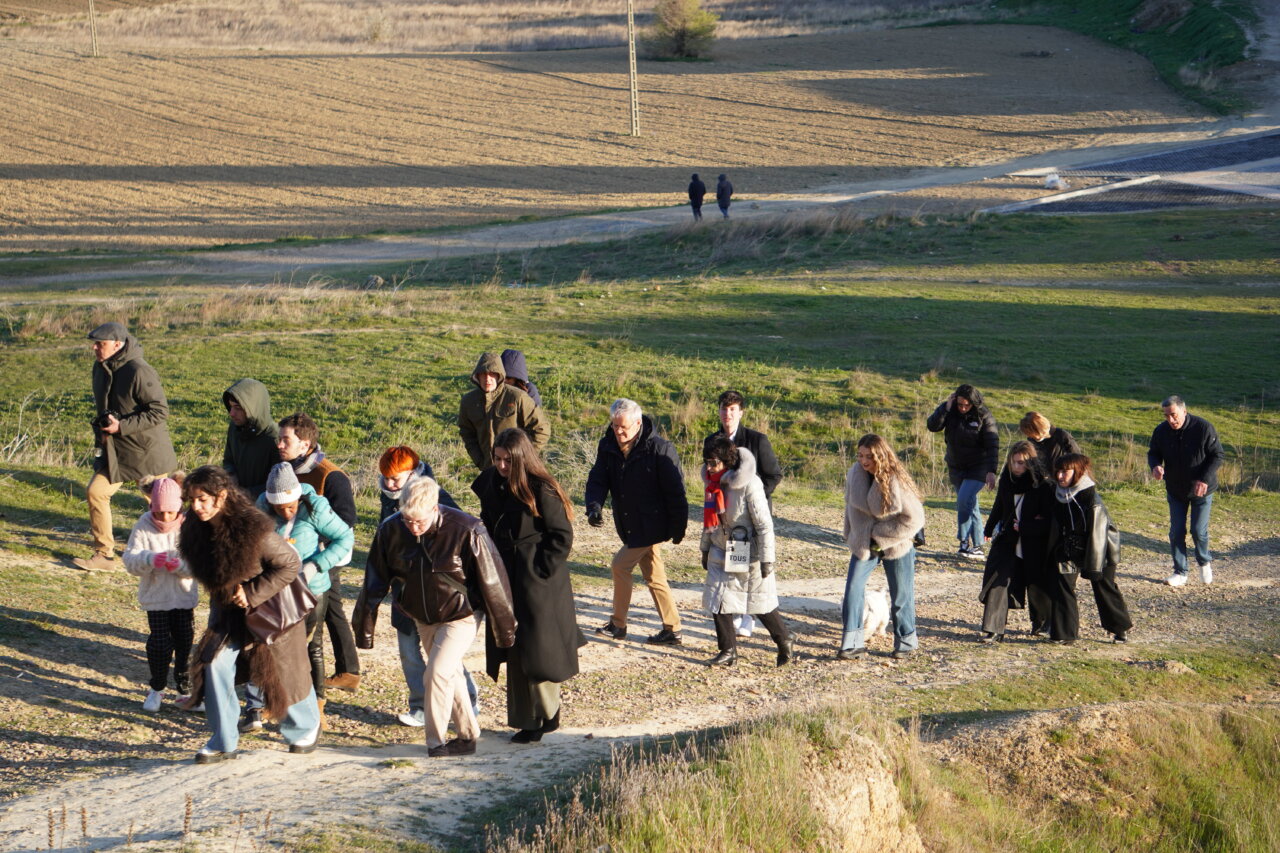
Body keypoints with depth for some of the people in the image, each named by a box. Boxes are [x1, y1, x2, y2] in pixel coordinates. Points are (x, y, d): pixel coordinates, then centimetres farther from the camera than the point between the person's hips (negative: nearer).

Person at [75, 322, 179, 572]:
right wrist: (103, 425, 7)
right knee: (95, 492, -2)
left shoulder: (139, 372, -22)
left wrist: (122, 426, -25)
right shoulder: (101, 368, 5)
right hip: (116, 450, 7)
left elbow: (160, 412, -23)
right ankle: (104, 555, 6)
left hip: (147, 452, -7)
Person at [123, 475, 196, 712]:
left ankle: (185, 688, 28)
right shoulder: (144, 526, -10)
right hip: (155, 597, -1)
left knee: (185, 643, 9)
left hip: (185, 596, 1)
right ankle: (157, 689, 20)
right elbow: (130, 560, -13)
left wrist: (180, 566, -30)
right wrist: (151, 560, -32)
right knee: (160, 644, -2)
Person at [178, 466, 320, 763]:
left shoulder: (253, 529, -31)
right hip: (228, 610, 6)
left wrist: (252, 593, -22)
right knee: (213, 666, -8)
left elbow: (290, 564, -22)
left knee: (281, 672, 10)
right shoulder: (196, 529, -10)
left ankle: (306, 728, 37)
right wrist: (225, 594, -1)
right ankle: (223, 742, 5)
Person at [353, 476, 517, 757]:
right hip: (423, 619, 5)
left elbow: (491, 581, -14)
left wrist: (503, 629, -6)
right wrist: (364, 628, 3)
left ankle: (436, 742, -3)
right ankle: (467, 736, 31)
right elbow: (374, 582, -2)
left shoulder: (466, 532, -24)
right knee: (450, 676, 15)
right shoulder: (390, 531, -14)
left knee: (437, 674, -16)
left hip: (459, 617, -5)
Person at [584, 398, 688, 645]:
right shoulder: (608, 446, 0)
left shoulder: (659, 449, -18)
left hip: (651, 525, -7)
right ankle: (672, 630, 20)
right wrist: (594, 506, -22)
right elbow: (598, 479, -2)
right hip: (630, 524, 7)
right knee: (652, 575, 12)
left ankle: (618, 624, 8)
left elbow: (675, 491, -15)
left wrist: (678, 527, -14)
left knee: (620, 566, -7)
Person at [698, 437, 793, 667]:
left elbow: (764, 525, -18)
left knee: (762, 605, 5)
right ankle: (728, 651, 11)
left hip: (749, 556, -6)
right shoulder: (712, 483, 0)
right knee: (717, 601, 0)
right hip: (721, 554, 6)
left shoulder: (748, 485, -22)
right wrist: (705, 549, 16)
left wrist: (767, 559, -17)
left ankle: (784, 642, 27)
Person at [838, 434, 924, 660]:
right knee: (853, 589, -7)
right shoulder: (854, 474, -6)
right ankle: (852, 643, -3)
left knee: (901, 596, 6)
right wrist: (851, 536, 11)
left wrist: (881, 537, -15)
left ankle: (906, 641, 24)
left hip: (895, 546, -4)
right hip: (863, 544, 4)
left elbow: (914, 518, -18)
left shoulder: (895, 481, -21)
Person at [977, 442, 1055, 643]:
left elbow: (1049, 520, -17)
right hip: (1008, 542, 4)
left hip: (1034, 547, -4)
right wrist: (989, 529, 28)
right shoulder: (1007, 479, 1)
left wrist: (1023, 526, -21)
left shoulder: (1044, 485, -16)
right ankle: (993, 630, -11)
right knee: (997, 582, -10)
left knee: (1037, 586, 13)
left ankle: (1041, 622, 40)